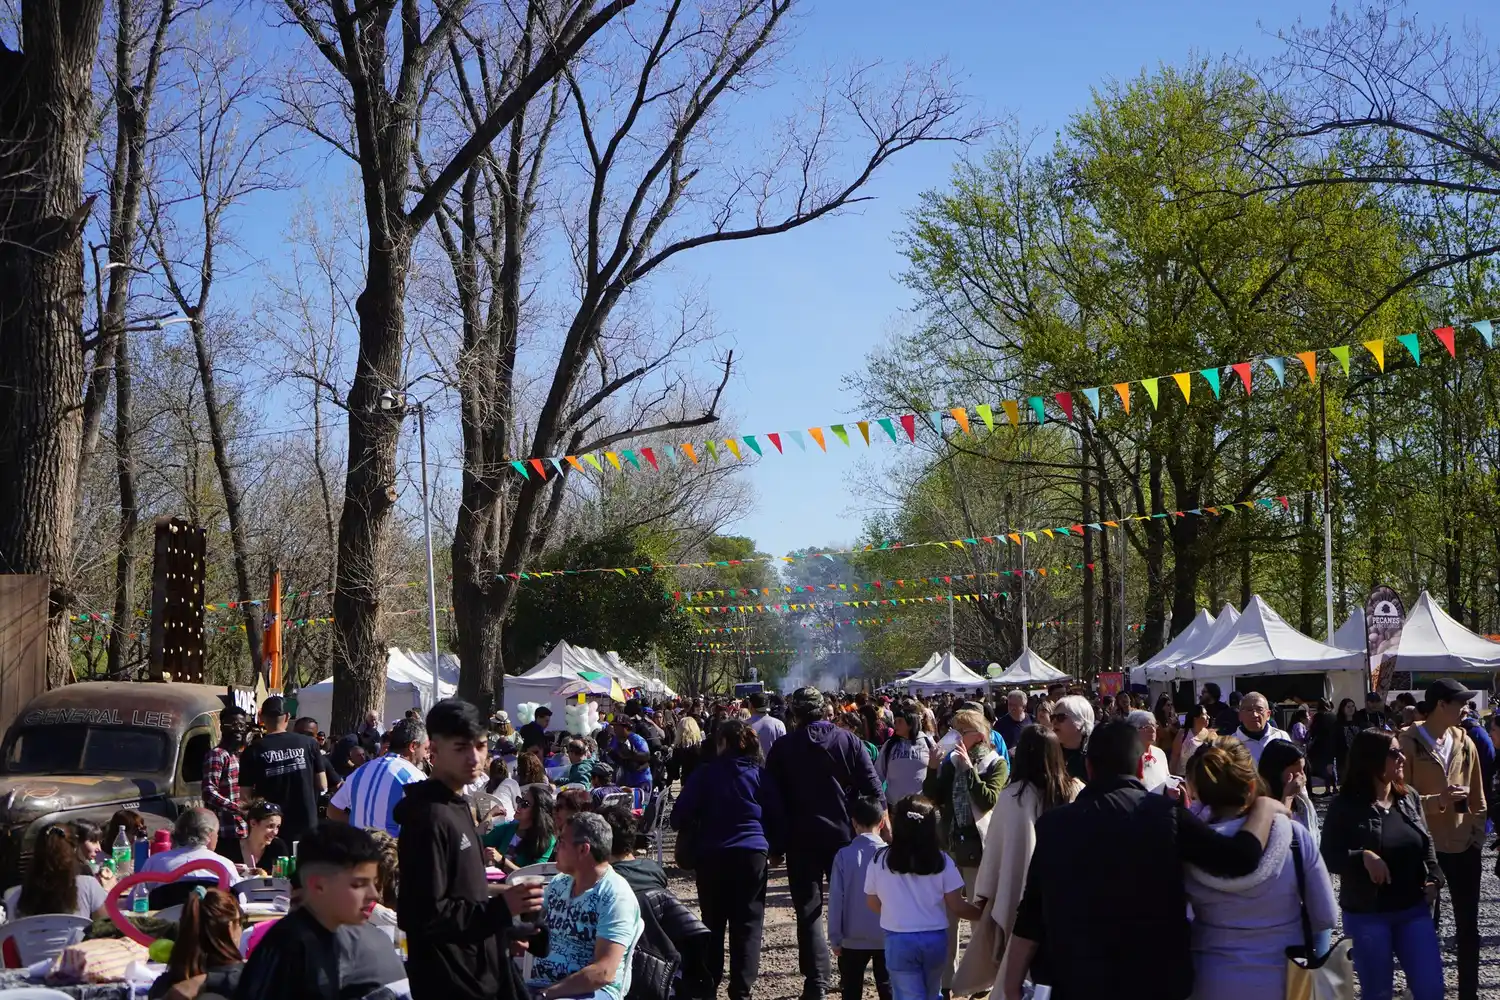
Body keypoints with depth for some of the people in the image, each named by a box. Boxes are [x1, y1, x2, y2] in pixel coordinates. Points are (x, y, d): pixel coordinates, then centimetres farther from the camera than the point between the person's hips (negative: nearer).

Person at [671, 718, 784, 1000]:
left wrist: (683, 827, 17)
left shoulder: (706, 773, -2)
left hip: (712, 854, 0)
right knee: (748, 923, 3)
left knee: (713, 922, 12)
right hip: (753, 853, 0)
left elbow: (680, 815, -3)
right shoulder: (760, 774, 5)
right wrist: (774, 848, 14)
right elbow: (778, 818, 5)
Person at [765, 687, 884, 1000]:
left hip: (802, 839, -2)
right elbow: (873, 789, -5)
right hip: (844, 835, 2)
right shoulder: (849, 741, -3)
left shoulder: (782, 748, -5)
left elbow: (773, 798, -4)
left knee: (809, 910, 4)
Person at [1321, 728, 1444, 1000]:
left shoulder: (1410, 797, 4)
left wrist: (1434, 877, -1)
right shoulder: (1345, 805, -11)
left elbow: (1427, 843, 14)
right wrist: (1363, 857, -27)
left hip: (1414, 909, 4)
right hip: (1366, 915, -4)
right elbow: (1329, 858, -12)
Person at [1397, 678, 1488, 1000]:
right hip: (1424, 847, -4)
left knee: (1468, 925, 11)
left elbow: (1477, 794, 12)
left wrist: (1478, 832, 5)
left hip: (1465, 846, 5)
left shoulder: (1465, 742, 3)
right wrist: (1434, 800, -24)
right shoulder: (1409, 743, -12)